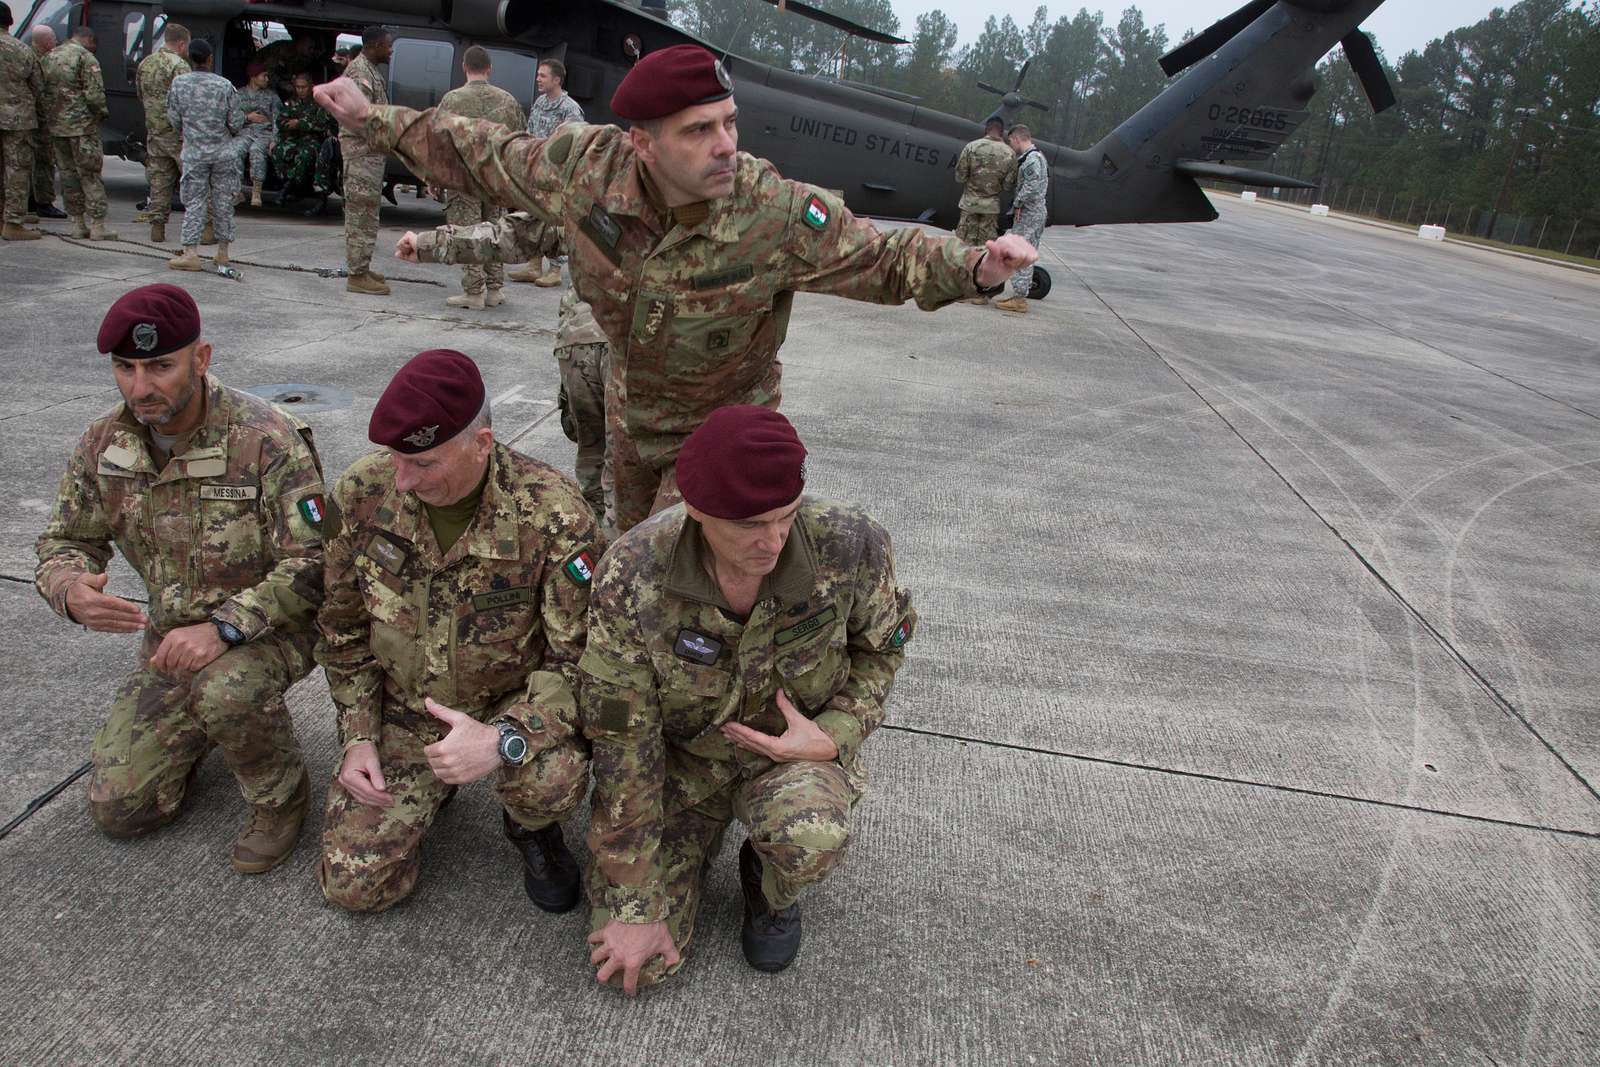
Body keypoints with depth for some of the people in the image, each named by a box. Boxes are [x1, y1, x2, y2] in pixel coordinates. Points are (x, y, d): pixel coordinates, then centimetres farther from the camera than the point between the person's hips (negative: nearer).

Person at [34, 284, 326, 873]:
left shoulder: (266, 440, -24)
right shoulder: (103, 442, -5)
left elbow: (310, 563, -24)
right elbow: (66, 540, 4)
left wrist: (223, 626, -37)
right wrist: (70, 588, -21)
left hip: (272, 625, -5)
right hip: (172, 634, 5)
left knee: (226, 689, -40)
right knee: (117, 808, 0)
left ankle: (280, 794, -8)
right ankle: (195, 725, 31)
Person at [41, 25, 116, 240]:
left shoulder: (50, 57, 13)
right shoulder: (86, 58, -10)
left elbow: (43, 90, 14)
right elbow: (94, 94, -17)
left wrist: (51, 116, 19)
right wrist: (102, 113, -1)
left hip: (56, 125, 7)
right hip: (82, 125, -7)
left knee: (68, 173, 11)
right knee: (90, 174, -4)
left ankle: (77, 224, 13)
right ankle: (97, 226, -6)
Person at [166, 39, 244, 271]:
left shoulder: (179, 83, -3)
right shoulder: (224, 85, -5)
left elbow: (174, 118, 3)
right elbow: (236, 123, -4)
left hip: (194, 153, 0)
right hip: (223, 152, 0)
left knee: (194, 202, 3)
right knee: (223, 202, 8)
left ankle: (190, 252, -5)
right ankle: (222, 252, 14)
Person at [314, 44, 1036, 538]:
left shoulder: (779, 214, -32)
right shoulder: (586, 166, -24)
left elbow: (886, 259, -23)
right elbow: (481, 158, -6)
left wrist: (975, 268, -41)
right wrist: (373, 121, -2)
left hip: (720, 429, -4)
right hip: (628, 415, 5)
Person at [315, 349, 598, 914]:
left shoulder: (553, 512, -26)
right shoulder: (362, 493, -14)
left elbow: (583, 656, -21)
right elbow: (343, 628, 3)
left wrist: (504, 738, -36)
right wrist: (358, 737, -3)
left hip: (513, 703, -3)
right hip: (403, 712, 3)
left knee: (554, 779, -35)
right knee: (354, 884, -4)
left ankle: (531, 826, 4)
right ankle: (433, 783, 27)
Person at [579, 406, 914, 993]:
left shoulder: (848, 544, -25)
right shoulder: (630, 576, -27)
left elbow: (883, 642, -1)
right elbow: (621, 742, -18)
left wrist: (835, 736, -17)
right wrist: (634, 907, -13)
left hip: (792, 746, 0)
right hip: (680, 752, 1)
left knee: (810, 838, -35)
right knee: (638, 960, -7)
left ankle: (769, 885, 5)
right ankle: (703, 832, 23)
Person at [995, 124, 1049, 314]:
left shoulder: (1032, 158, -13)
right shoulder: (1037, 156, 20)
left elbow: (1032, 185, -25)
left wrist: (1018, 203, -17)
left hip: (1029, 212, -11)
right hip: (1037, 213, 11)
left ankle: (1019, 299, -9)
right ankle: (1019, 296, 17)